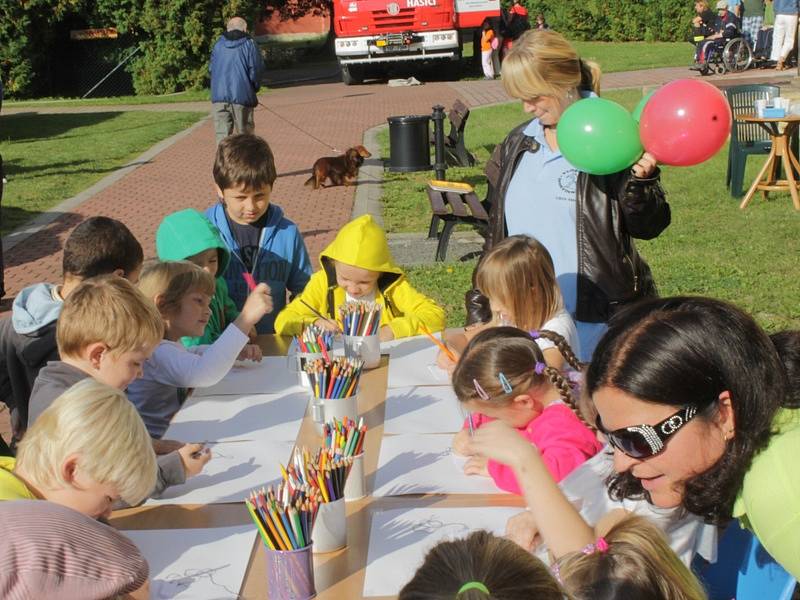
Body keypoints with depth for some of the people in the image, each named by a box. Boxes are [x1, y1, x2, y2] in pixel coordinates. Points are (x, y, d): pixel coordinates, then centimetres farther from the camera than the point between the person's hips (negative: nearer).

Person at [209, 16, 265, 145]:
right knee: (245, 134, 8)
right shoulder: (249, 44, -1)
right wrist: (254, 88, 12)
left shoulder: (218, 44, 9)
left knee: (222, 135, 3)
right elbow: (256, 70, -5)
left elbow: (211, 69, 13)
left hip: (218, 96, 3)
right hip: (242, 96, -2)